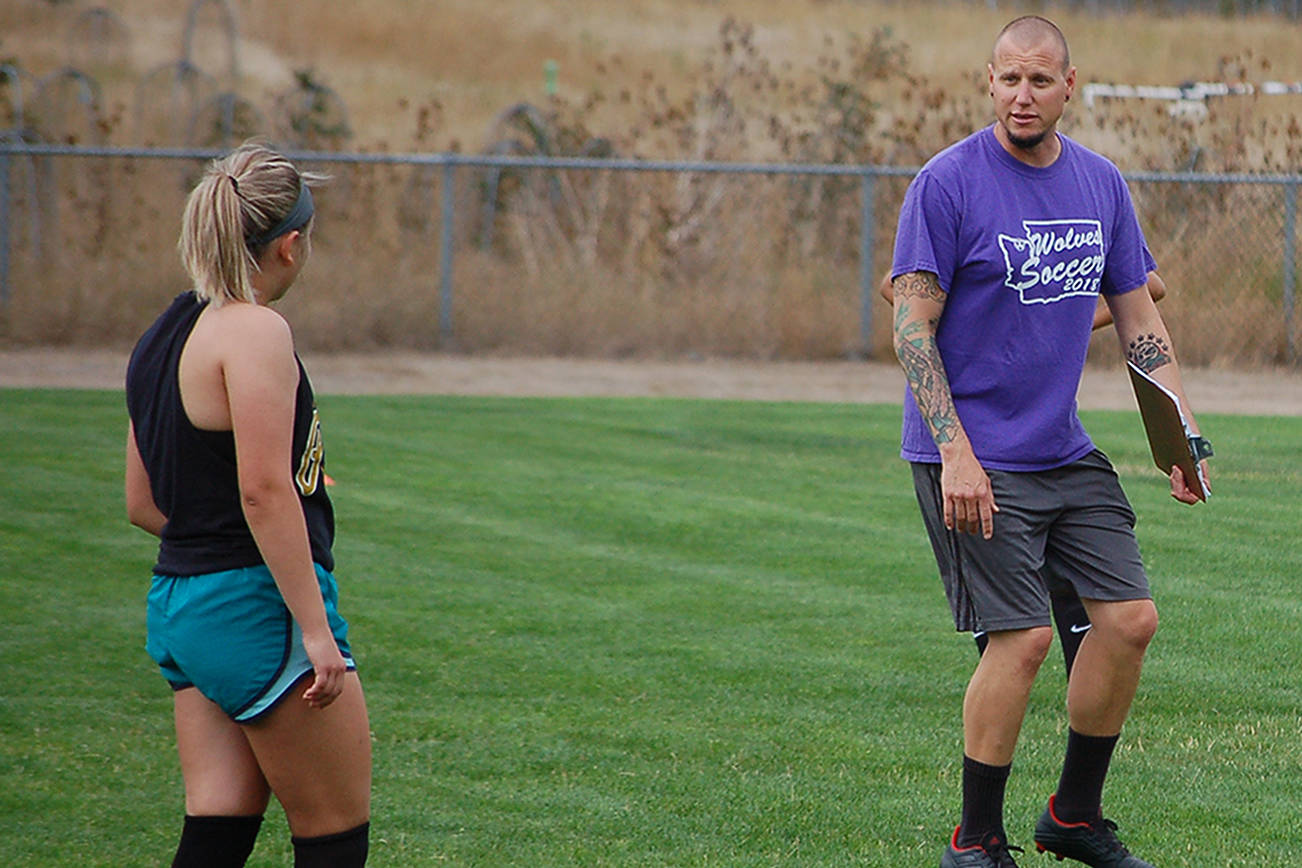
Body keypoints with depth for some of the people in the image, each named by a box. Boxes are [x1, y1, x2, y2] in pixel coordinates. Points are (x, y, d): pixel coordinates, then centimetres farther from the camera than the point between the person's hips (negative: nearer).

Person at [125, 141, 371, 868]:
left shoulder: (163, 337, 13)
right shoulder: (254, 332, -15)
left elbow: (144, 503, 18)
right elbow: (263, 490, -21)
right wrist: (314, 630, -21)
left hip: (179, 604, 9)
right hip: (259, 607, -9)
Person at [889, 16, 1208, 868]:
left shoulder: (1102, 184, 7)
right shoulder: (948, 183, -11)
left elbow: (1138, 316, 15)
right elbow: (913, 323, -13)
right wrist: (956, 455, -20)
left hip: (1067, 451, 6)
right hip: (974, 460, -6)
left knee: (1131, 619, 1)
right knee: (1023, 637, -12)